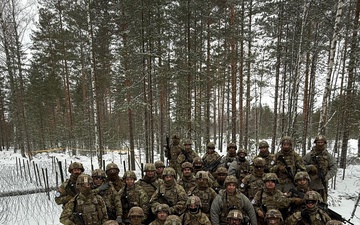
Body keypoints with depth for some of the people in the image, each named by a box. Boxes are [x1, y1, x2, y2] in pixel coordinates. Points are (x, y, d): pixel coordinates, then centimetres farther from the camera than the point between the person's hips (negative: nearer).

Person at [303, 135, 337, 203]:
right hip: (310, 183, -1)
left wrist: (327, 176, -12)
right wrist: (310, 167, -17)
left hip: (322, 183, 1)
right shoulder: (309, 155, 0)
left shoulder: (328, 156, 3)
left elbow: (334, 168, 0)